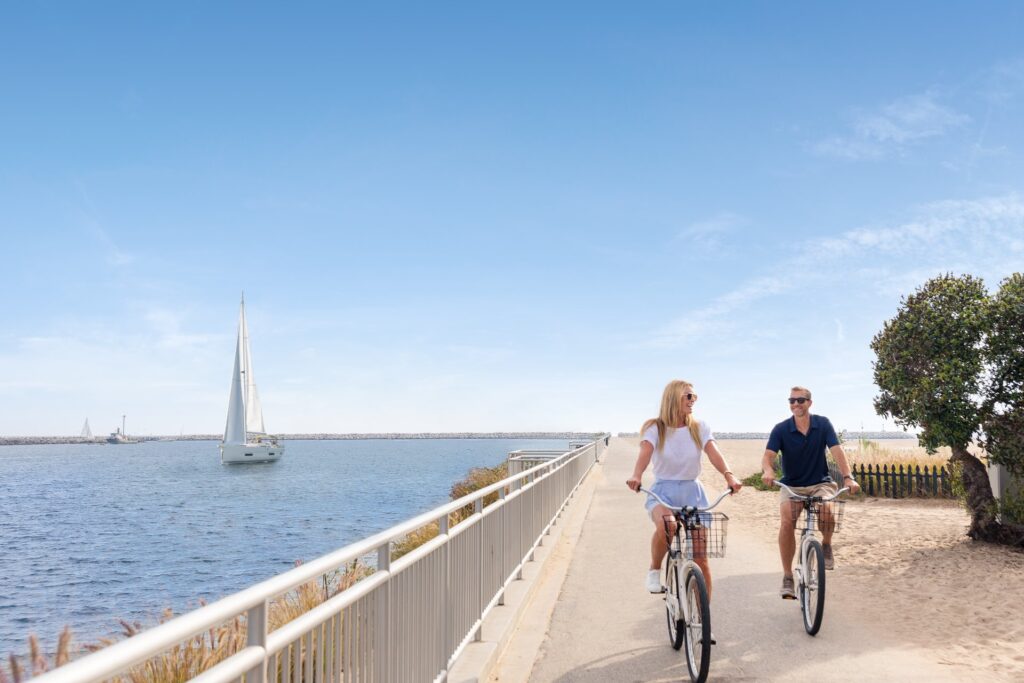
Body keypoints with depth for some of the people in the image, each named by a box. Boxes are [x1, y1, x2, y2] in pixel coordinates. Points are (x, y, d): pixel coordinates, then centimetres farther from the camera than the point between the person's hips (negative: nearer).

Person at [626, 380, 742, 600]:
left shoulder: (700, 427, 3)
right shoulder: (655, 428, -3)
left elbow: (713, 453, -13)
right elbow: (645, 453, -21)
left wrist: (728, 475, -33)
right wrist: (636, 476, -42)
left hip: (692, 491, 3)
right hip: (663, 491, -3)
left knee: (700, 559, -1)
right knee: (666, 525, -37)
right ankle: (654, 571, -10)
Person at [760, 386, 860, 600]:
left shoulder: (823, 424, -6)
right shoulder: (781, 429, -9)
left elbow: (837, 451, -15)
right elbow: (768, 455, -20)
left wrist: (848, 477, -31)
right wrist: (767, 470, -43)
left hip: (820, 483, 0)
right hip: (791, 486, 0)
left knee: (826, 511, -33)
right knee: (786, 522, -25)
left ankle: (826, 545, 1)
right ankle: (787, 577, -11)